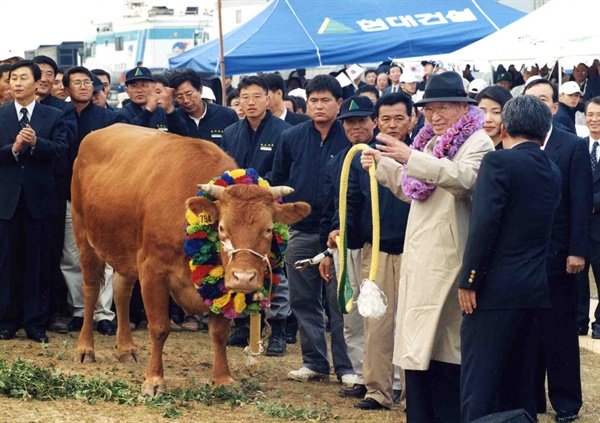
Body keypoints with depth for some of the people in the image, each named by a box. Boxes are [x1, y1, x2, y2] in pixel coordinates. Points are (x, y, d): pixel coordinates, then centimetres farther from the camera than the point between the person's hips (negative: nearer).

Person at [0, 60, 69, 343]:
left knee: (38, 264, 2)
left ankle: (36, 323, 7)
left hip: (38, 199, -1)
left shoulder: (53, 117, 5)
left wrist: (36, 143, -22)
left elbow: (62, 150, -7)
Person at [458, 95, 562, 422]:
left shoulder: (499, 162, -10)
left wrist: (468, 281, -13)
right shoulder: (551, 171, 13)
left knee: (479, 382, -6)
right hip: (533, 289, 7)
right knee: (518, 379, 14)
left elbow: (483, 224, -17)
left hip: (497, 289, -7)